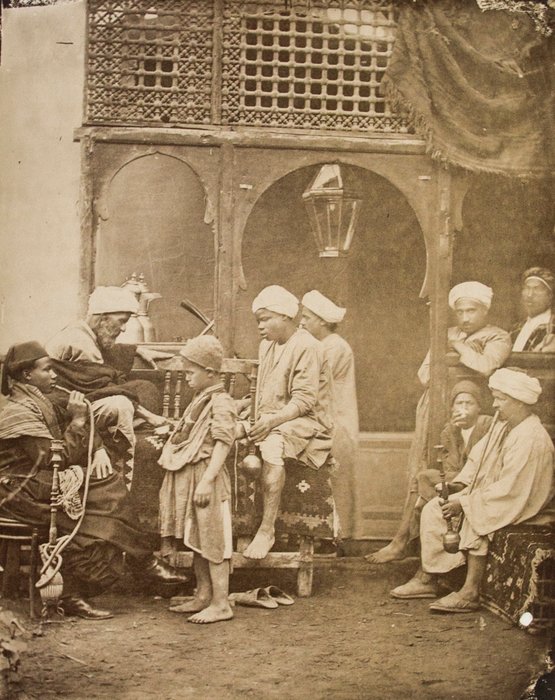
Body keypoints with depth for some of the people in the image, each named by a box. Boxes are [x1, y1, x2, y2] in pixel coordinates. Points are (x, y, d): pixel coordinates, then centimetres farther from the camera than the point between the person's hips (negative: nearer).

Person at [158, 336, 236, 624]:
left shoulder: (221, 403, -13)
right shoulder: (199, 400, 17)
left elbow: (223, 444, -19)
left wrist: (207, 481, -24)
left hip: (205, 477, -10)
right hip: (186, 478, 10)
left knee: (211, 541, -6)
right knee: (196, 541, 14)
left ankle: (221, 604, -2)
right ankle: (203, 596, 23)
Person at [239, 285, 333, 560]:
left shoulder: (307, 347, -10)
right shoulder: (267, 345, 18)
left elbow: (304, 400, -18)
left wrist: (272, 421, -28)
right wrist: (255, 420, 7)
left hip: (305, 423, -8)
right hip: (270, 421, 9)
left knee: (271, 446, -37)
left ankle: (267, 529, -36)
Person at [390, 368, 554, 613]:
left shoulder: (530, 439, -25)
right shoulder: (501, 426, 6)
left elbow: (510, 490, -28)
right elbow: (477, 457, 15)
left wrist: (465, 503, -24)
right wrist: (460, 484, -3)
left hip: (520, 504, -10)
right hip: (488, 491, 10)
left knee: (476, 517, -36)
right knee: (433, 509, 0)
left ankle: (470, 593, -29)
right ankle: (427, 577, 3)